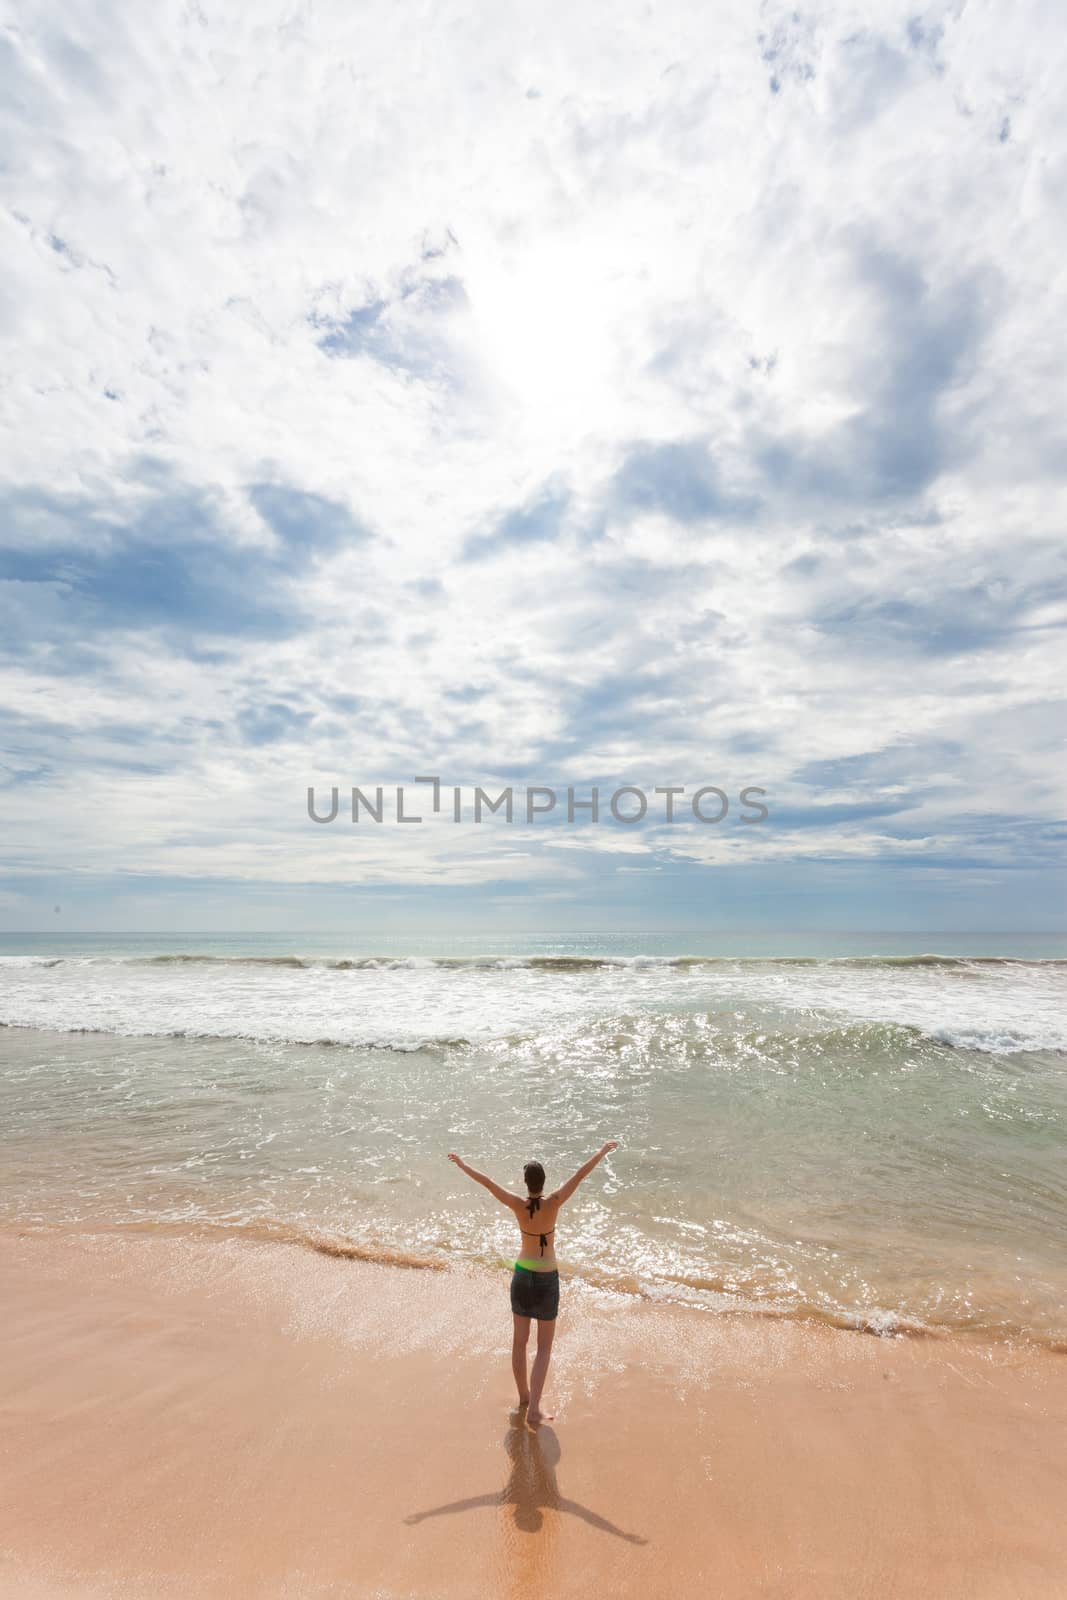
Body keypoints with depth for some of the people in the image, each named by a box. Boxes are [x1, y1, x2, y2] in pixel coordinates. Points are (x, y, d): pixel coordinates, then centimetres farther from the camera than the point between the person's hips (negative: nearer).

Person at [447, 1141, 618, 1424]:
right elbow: (580, 1174, -22)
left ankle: (523, 1396, 37)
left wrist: (461, 1163, -4)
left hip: (522, 1275, 3)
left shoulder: (518, 1205, -18)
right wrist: (603, 1151, -16)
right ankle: (534, 1409, 5)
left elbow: (486, 1182, -15)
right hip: (547, 1279, -2)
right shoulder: (553, 1203, -23)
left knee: (519, 1340, 19)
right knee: (544, 1347, 12)